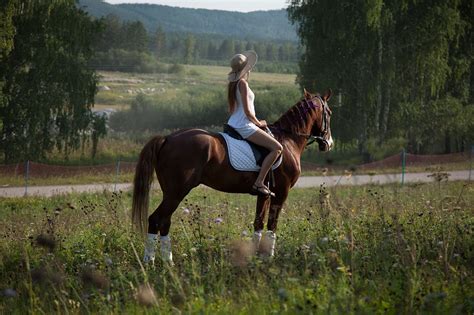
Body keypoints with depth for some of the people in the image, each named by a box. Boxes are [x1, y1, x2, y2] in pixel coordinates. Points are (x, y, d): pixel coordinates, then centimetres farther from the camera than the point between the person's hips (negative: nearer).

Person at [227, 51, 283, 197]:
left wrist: (256, 122, 18)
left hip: (233, 123, 10)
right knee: (277, 148, -16)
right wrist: (259, 123, -4)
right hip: (244, 126, -10)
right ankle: (259, 183, -20)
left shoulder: (233, 84, 11)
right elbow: (247, 111, -20)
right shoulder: (243, 83, -16)